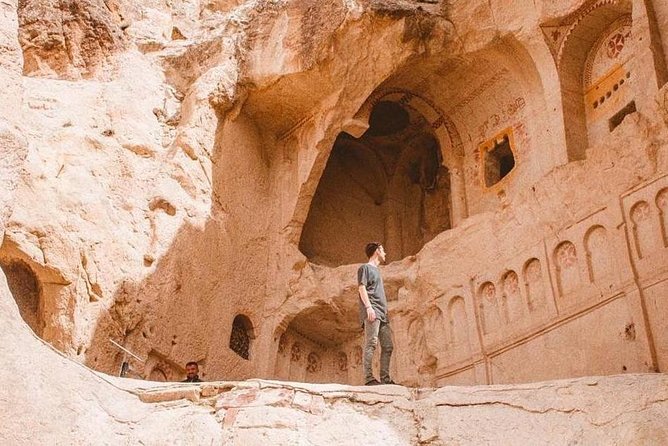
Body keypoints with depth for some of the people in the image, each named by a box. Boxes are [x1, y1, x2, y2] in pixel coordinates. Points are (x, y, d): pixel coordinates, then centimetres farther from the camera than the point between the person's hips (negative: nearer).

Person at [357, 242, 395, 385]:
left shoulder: (376, 270, 29)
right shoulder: (365, 268, 5)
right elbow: (361, 288, -7)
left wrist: (385, 312, 18)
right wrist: (368, 307, -19)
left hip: (382, 313, 9)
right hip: (372, 311, -9)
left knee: (388, 346, 2)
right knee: (371, 343, -17)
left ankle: (385, 378, 2)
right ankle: (369, 377, -23)